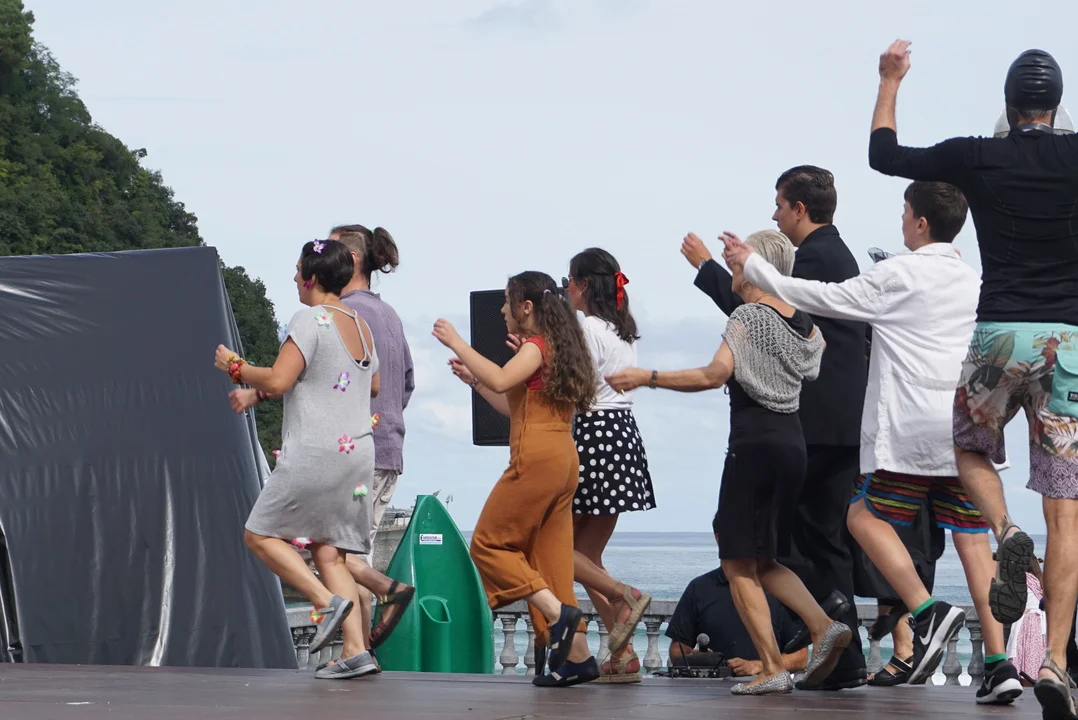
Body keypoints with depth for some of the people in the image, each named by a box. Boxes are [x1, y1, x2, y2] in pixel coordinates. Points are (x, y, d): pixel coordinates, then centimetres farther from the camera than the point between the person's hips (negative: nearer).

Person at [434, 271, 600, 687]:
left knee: (489, 544, -3)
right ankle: (576, 655, 3)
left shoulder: (537, 345, -6)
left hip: (538, 458, -9)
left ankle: (557, 612, -15)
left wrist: (456, 344, -16)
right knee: (549, 559, 8)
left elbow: (501, 380, -24)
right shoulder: (557, 348, 21)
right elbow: (515, 408, 24)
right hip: (563, 460, 9)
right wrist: (473, 380, 21)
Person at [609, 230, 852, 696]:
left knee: (738, 563, -2)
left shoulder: (747, 317, -11)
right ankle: (824, 626, -3)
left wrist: (647, 378, -18)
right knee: (763, 560, 17)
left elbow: (715, 374, -23)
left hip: (754, 443, -8)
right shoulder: (801, 321, 10)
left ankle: (772, 669, -9)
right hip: (792, 442, 8)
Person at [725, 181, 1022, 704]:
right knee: (972, 538, 5)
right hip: (968, 433, 6)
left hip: (912, 430, -6)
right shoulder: (975, 283, 13)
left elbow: (820, 298, 0)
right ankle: (999, 664, -3)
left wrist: (753, 266, 11)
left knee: (866, 517, 8)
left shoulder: (897, 277, -5)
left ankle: (928, 612, -12)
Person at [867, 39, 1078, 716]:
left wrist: (890, 81, 27)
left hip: (999, 335, 0)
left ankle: (1007, 533, -4)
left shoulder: (976, 157, 0)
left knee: (972, 449, 29)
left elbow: (884, 153, 14)